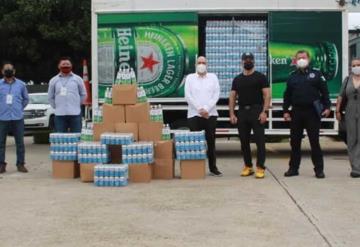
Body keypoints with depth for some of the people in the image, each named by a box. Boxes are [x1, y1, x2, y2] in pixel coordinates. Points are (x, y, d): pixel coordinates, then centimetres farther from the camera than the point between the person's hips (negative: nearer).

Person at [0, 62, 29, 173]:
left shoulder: (21, 84, 6)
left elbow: (26, 99, 17)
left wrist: (19, 109, 9)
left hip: (18, 118, 1)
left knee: (20, 142, 3)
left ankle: (20, 164, 10)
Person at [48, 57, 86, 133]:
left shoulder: (77, 79, 6)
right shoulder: (53, 80, 9)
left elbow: (83, 94, 12)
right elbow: (50, 97, 15)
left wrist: (76, 104, 8)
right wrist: (56, 107, 8)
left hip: (75, 113, -1)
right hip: (59, 114, 1)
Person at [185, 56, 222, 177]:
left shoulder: (213, 77, 10)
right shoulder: (190, 78, 8)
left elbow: (216, 94, 0)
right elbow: (188, 96, -2)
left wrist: (206, 109, -11)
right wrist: (199, 109, -11)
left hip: (210, 114, 1)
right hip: (194, 114, -1)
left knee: (211, 141, 3)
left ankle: (213, 168, 8)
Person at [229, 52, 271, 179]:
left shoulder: (260, 77, 0)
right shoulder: (237, 79, 13)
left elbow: (267, 95, -6)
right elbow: (232, 97, 12)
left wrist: (264, 111, -16)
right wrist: (232, 114, 2)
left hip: (257, 111, -5)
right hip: (242, 112, 5)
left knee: (259, 140, -7)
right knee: (244, 141, 8)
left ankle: (260, 167, -5)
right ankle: (248, 166, 17)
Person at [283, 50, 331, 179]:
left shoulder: (316, 74, 3)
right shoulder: (292, 77, 11)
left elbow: (324, 92, 0)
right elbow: (287, 95, 12)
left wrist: (327, 107, -8)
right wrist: (285, 111, 6)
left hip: (312, 112, -3)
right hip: (296, 112, 3)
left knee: (314, 141, -1)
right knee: (295, 141, 6)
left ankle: (319, 169, 6)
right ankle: (293, 168, 15)